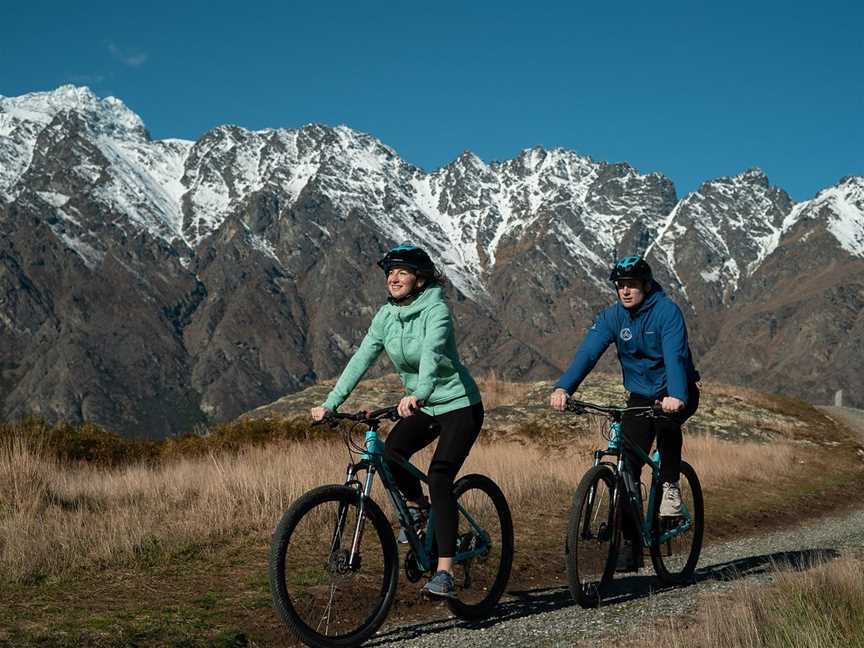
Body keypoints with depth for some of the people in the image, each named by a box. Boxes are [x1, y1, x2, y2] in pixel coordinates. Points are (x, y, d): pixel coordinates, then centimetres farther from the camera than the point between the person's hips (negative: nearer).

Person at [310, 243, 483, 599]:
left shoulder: (436, 310, -22)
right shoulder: (387, 315, -2)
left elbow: (431, 353, -40)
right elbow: (362, 358, -7)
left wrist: (418, 394, -58)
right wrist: (330, 403, -16)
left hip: (460, 406, -6)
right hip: (421, 406, 6)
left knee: (439, 477, -19)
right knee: (389, 456, -19)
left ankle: (445, 573, -16)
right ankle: (417, 506, 13)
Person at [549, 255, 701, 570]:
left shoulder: (667, 311, -20)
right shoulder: (612, 316, -7)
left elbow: (675, 355, -34)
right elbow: (587, 352, -20)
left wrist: (676, 396, -52)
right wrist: (563, 388, -37)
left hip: (677, 393, -4)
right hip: (641, 396, 4)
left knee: (665, 419, -38)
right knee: (627, 466, -6)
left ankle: (670, 485, -14)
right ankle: (632, 542, 4)